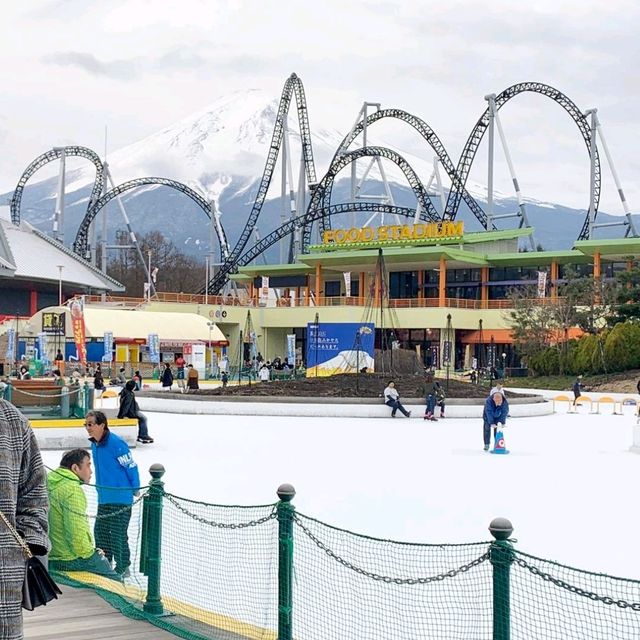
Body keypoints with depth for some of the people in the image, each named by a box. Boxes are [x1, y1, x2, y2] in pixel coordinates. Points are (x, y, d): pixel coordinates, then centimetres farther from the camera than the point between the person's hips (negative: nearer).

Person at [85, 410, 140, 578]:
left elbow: (131, 466, -16)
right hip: (104, 498, 8)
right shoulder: (95, 444, 6)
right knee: (100, 531, 13)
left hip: (120, 497, -8)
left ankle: (123, 567, 11)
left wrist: (136, 489, -8)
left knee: (117, 533, -2)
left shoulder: (116, 443, -21)